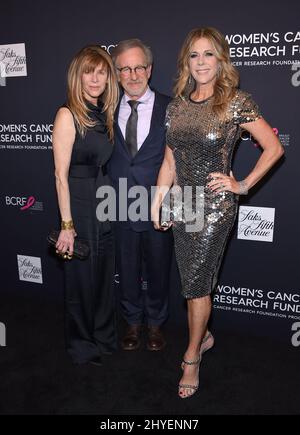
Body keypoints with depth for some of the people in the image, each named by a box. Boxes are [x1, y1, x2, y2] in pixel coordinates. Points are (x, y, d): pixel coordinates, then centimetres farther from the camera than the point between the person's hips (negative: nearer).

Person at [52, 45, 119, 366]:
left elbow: (104, 162, 10)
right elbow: (61, 175, -15)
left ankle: (104, 336, 40)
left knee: (105, 273, 18)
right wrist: (66, 224, -17)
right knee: (81, 276, 9)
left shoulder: (104, 114, 9)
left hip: (104, 203, 7)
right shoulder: (68, 115, -12)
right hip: (78, 205, -7)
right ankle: (82, 345, 32)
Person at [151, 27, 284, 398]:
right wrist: (158, 201, 6)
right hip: (182, 203, 5)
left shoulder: (236, 102, -8)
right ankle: (203, 335, 40)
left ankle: (192, 357, 23)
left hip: (215, 205, -5)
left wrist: (243, 185, -7)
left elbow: (274, 147, -4)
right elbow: (170, 160, 9)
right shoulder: (177, 105, 7)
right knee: (192, 280, 15)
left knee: (196, 282, 2)